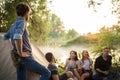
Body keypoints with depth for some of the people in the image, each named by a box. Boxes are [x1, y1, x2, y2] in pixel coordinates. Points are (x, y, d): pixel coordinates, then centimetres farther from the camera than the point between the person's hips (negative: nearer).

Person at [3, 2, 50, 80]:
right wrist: (20, 53, -21)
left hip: (18, 59, 9)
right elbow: (17, 37, -31)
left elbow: (5, 37, 31)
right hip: (25, 58, -9)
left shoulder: (14, 25, 17)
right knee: (46, 73, -4)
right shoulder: (22, 22, -12)